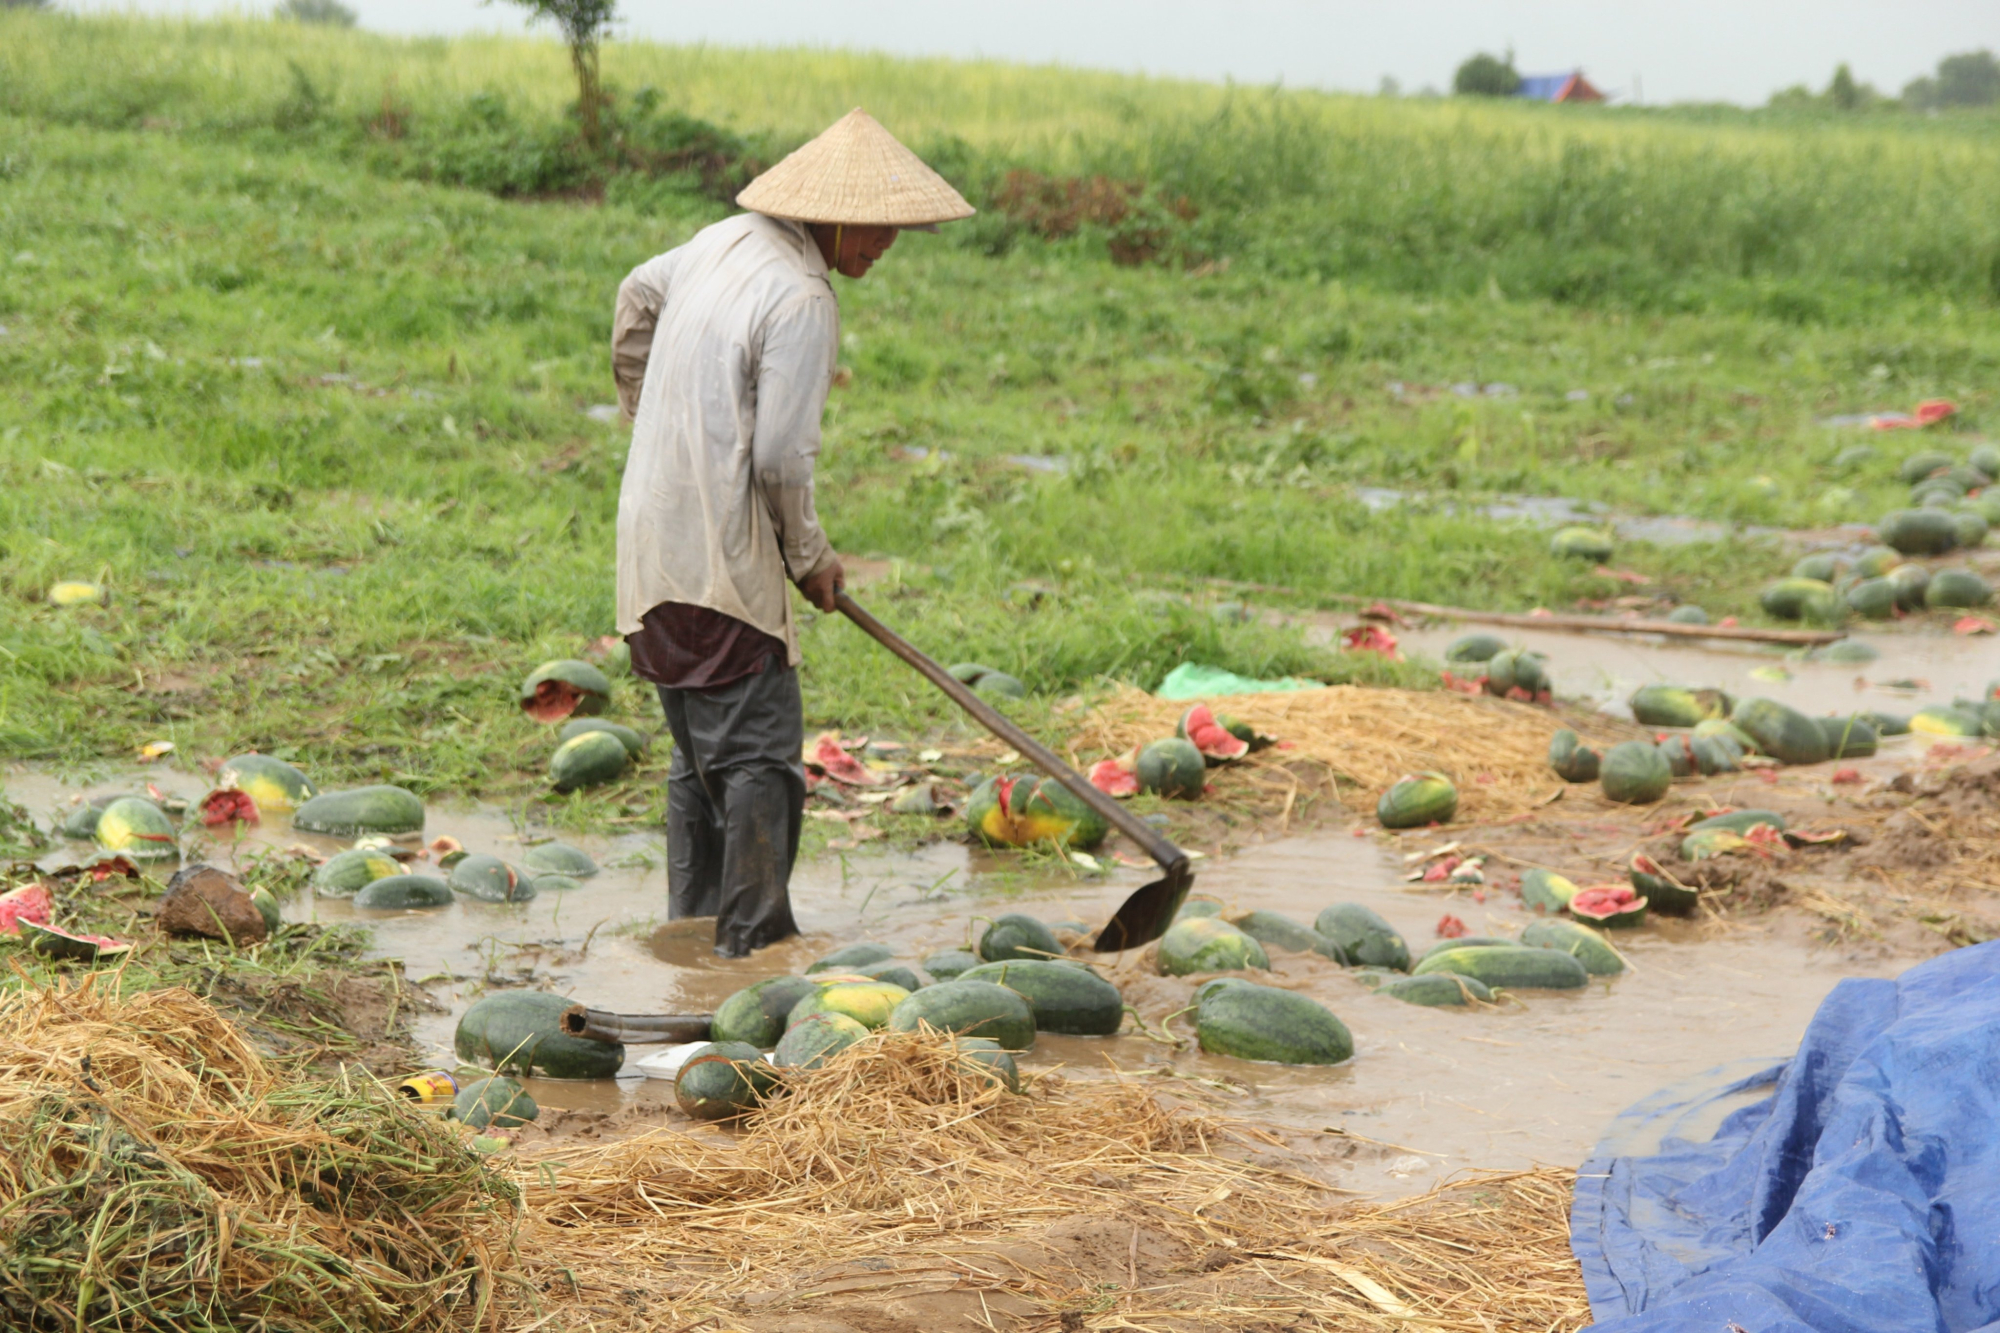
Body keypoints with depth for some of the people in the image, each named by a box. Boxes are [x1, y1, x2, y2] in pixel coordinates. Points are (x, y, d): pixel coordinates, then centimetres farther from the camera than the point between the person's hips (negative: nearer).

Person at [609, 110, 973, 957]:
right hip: (721, 559, -9)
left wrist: (648, 412, 41)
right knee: (760, 754, -5)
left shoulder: (723, 242, 10)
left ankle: (693, 924, 20)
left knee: (700, 755, 16)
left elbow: (637, 295, 30)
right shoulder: (802, 301, -17)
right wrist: (809, 557, -2)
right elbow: (780, 455, -18)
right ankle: (754, 939, -4)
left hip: (654, 544, 9)